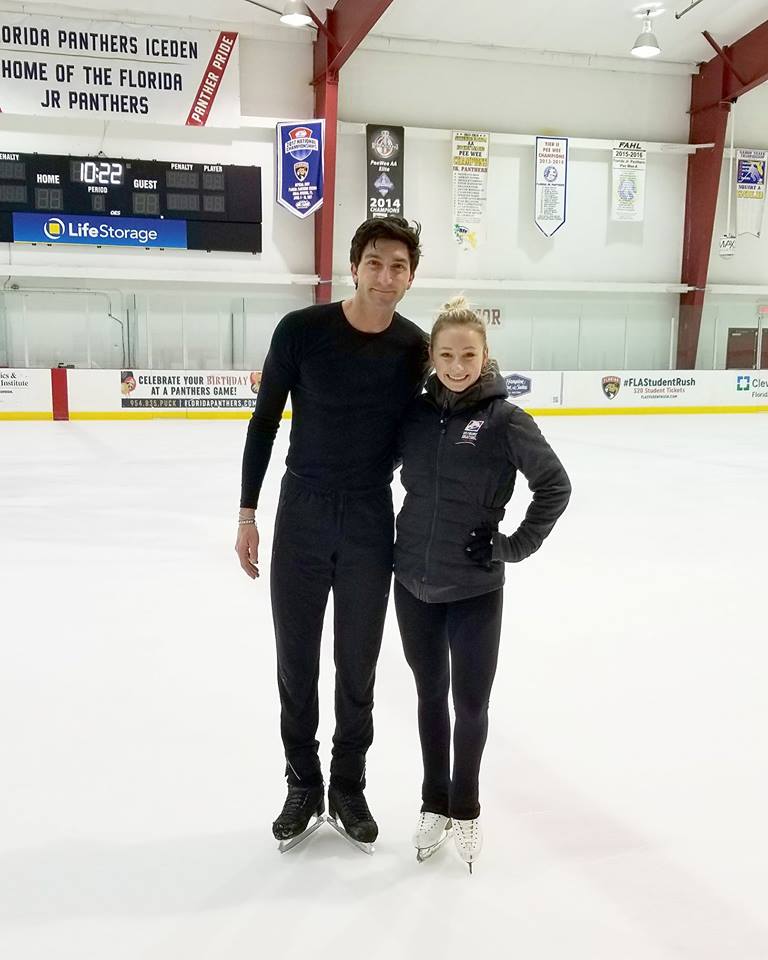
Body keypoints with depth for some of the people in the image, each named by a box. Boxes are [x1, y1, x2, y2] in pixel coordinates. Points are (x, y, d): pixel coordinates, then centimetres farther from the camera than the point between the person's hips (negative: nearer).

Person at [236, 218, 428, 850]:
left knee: (358, 665, 11)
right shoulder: (302, 331, -12)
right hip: (302, 515, -1)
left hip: (372, 523, 1)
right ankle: (303, 785, 29)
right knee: (297, 660, 10)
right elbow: (265, 423, -3)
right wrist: (247, 514, -3)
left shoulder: (416, 347, -4)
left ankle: (348, 787, 29)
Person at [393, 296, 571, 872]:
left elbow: (556, 485, -7)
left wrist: (518, 545, -9)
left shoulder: (505, 419, -12)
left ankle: (465, 807, 32)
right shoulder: (416, 411, -1)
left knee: (470, 702, 8)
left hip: (476, 588, -3)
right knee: (431, 694, 16)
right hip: (414, 582, 3)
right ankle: (435, 804, 34)